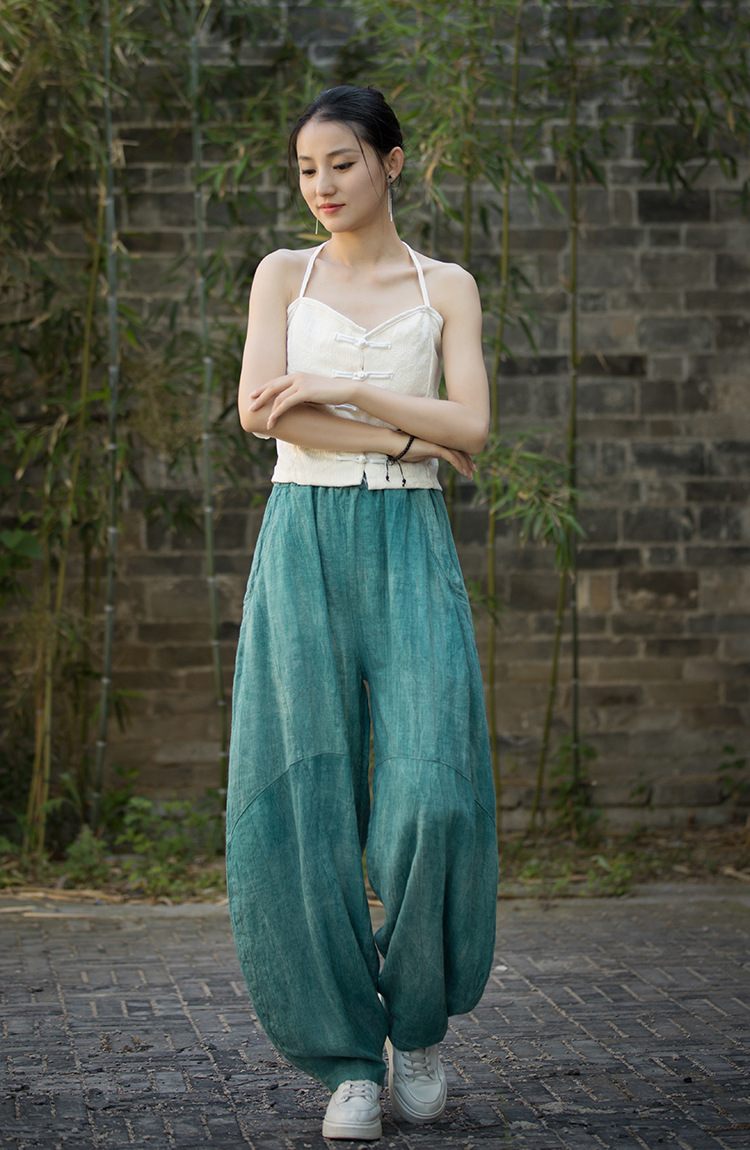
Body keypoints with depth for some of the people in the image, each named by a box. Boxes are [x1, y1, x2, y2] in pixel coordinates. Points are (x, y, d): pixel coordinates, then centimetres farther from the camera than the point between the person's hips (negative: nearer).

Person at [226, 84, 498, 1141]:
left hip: (409, 548, 0)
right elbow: (260, 414, -6)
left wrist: (335, 387, -10)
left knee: (434, 794, -16)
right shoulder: (282, 275, 10)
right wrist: (411, 436, -8)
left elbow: (472, 427, -4)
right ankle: (349, 1057, 3)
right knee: (306, 804, -8)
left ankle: (419, 1018, 9)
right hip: (303, 545, 0)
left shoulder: (447, 288, 11)